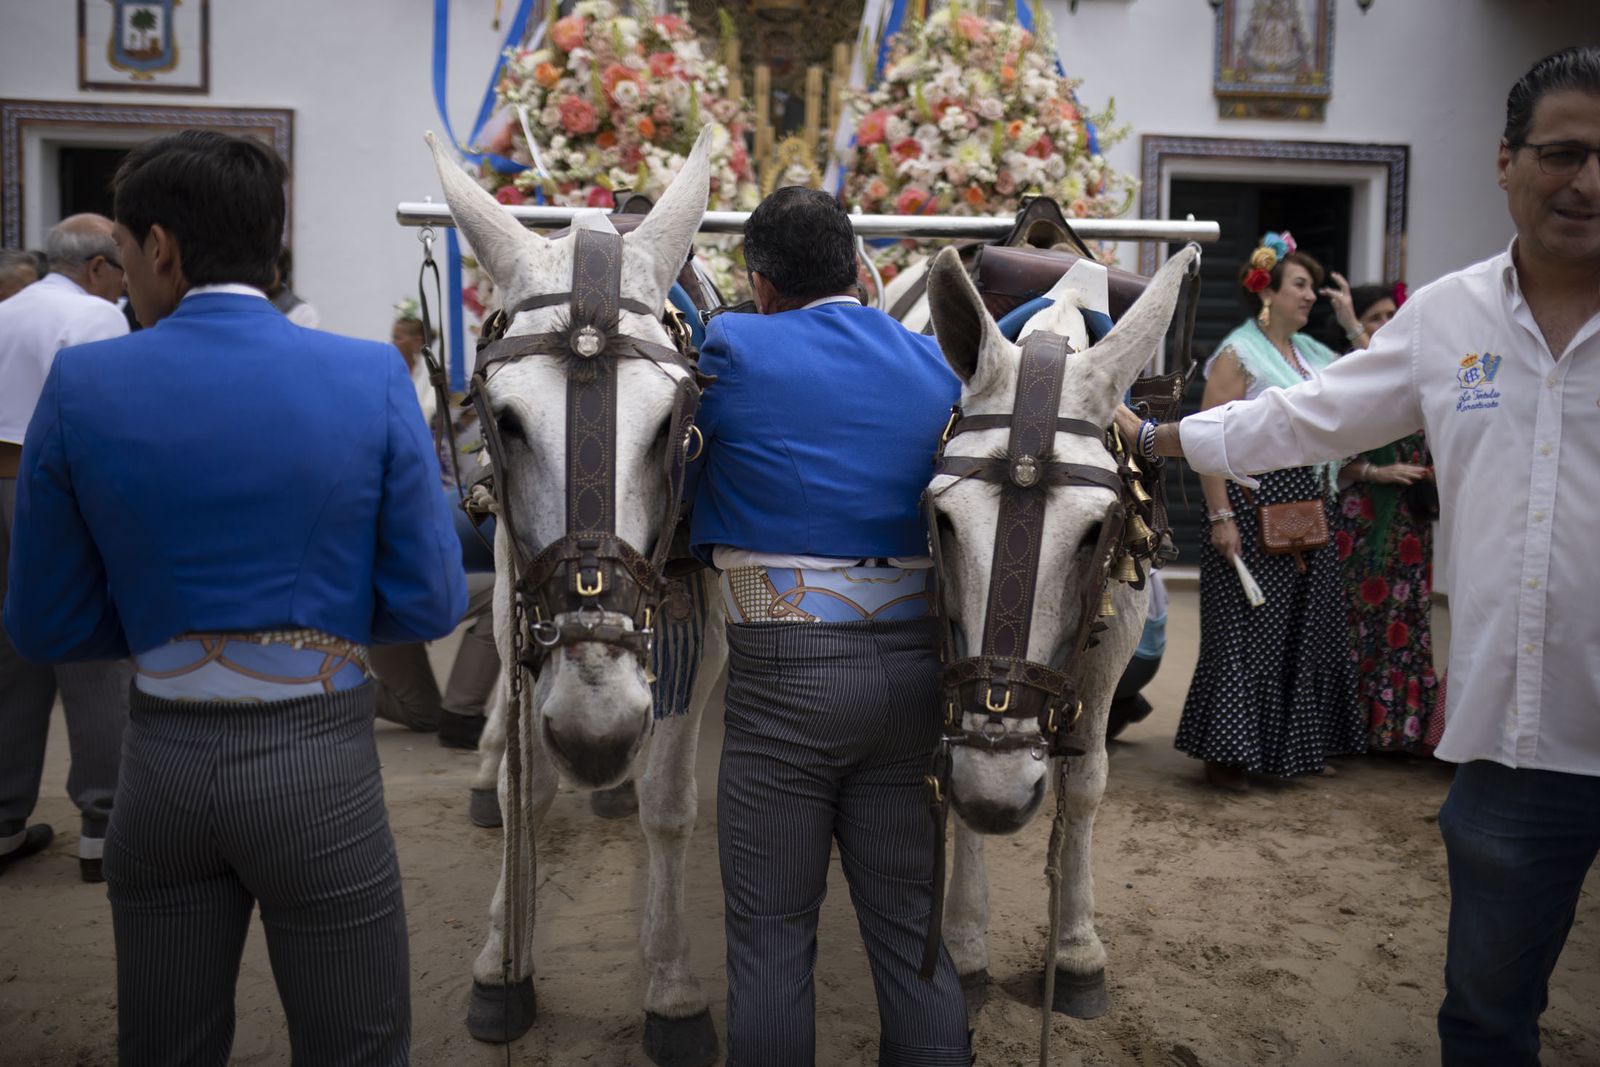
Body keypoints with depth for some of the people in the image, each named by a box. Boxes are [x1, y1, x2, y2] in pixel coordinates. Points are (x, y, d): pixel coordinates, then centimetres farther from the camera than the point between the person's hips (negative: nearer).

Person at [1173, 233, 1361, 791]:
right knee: (1247, 627, -4)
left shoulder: (1314, 354, 16)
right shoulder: (1238, 355, -8)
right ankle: (1227, 754, 6)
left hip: (1310, 507, 8)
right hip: (1256, 504, -8)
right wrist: (1220, 516, -21)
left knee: (1306, 628, 13)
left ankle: (1295, 746, 27)